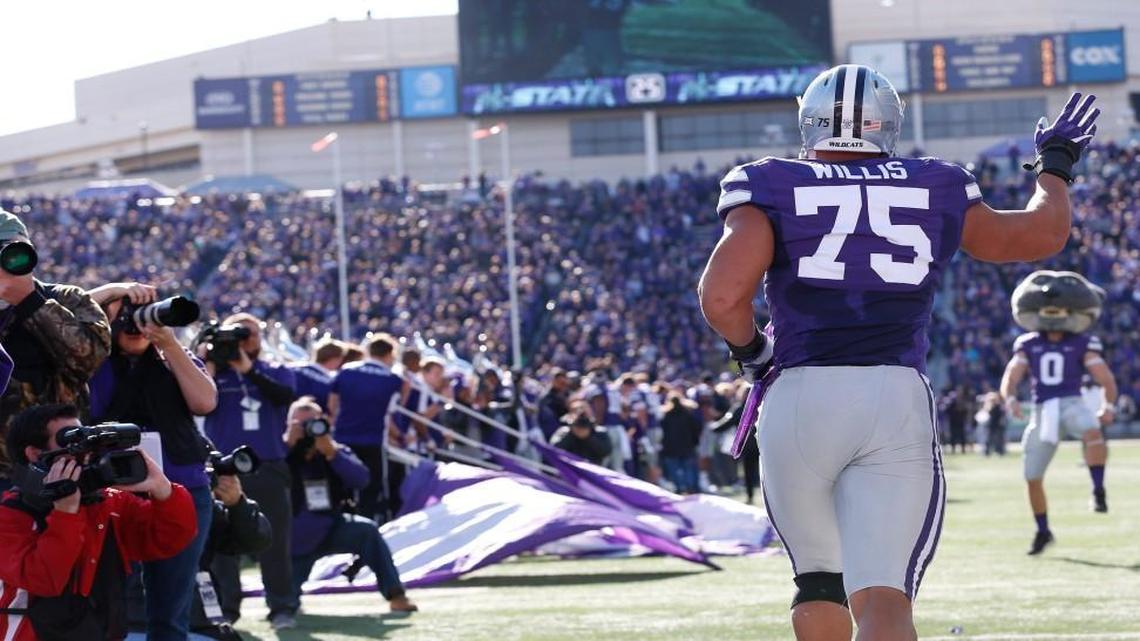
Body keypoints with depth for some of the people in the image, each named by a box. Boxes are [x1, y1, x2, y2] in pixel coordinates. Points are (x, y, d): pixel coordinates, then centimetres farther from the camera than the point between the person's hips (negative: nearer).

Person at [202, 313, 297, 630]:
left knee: (275, 539, -3)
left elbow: (284, 396, -11)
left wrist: (248, 369, -18)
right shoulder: (214, 372, 10)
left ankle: (280, 608, -1)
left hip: (269, 467, 0)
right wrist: (210, 367, -11)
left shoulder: (277, 372, 11)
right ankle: (226, 607, 7)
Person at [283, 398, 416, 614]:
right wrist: (288, 443, -30)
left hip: (330, 530, 2)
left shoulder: (335, 451, 0)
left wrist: (331, 453, -29)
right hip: (296, 541, -2)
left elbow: (361, 479, -18)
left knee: (366, 530, -29)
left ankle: (395, 595, -25)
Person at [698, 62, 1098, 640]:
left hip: (798, 397, 0)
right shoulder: (934, 189, 14)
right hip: (899, 401, 0)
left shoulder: (774, 188, 6)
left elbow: (722, 296, -10)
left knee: (819, 578, 22)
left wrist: (748, 350, 11)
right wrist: (1055, 163, 47)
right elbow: (1044, 232, 28)